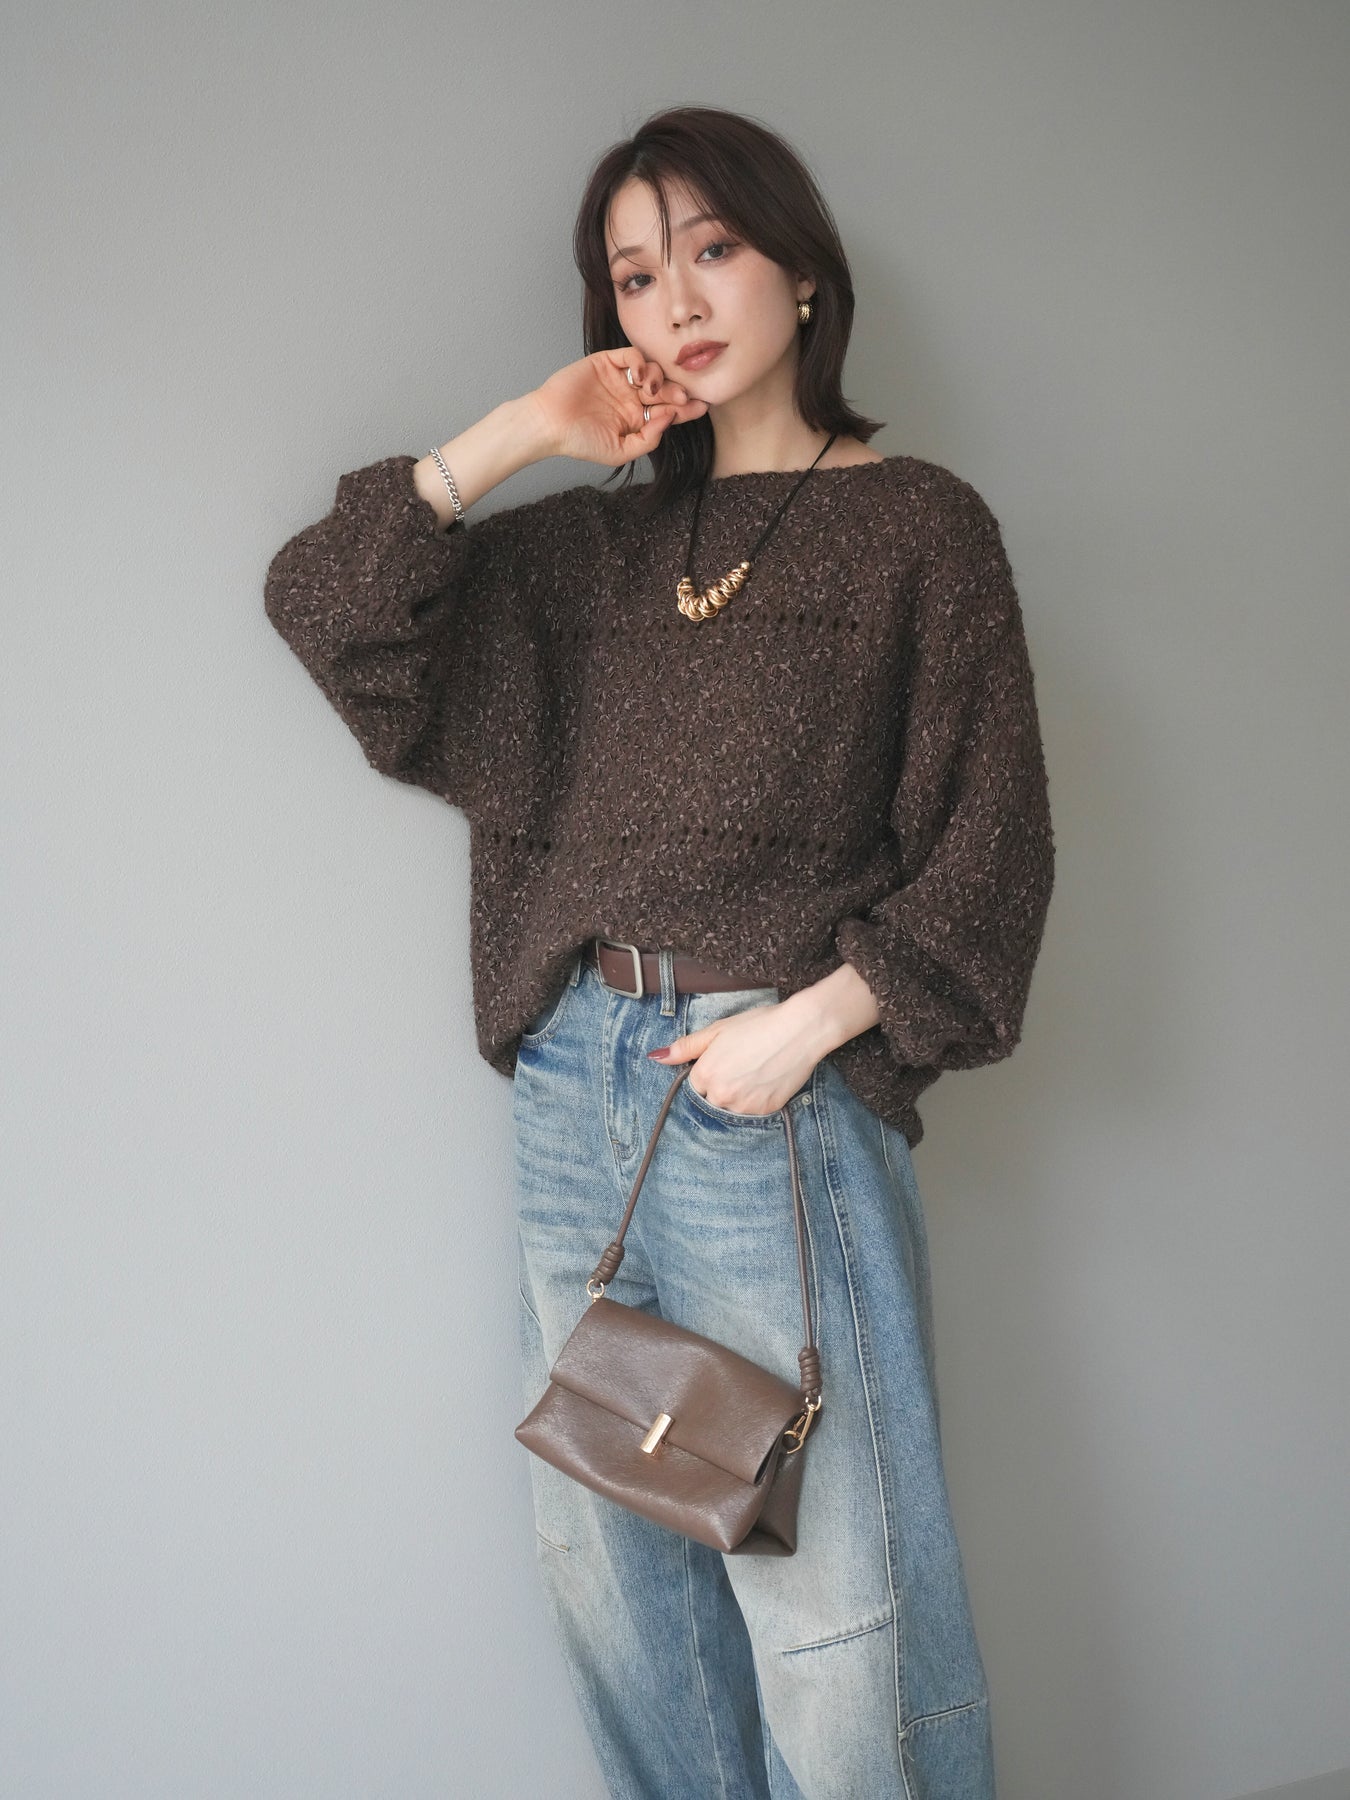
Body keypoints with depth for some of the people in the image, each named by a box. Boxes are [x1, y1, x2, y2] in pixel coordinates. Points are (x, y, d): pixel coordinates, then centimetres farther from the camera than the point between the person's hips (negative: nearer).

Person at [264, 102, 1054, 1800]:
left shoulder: (920, 527, 2)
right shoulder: (594, 542, 14)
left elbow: (990, 842, -3)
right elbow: (319, 598, 7)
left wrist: (808, 1021, -12)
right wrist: (519, 433, 0)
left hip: (777, 1089, -5)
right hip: (572, 1087, 5)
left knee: (823, 1587, 0)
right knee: (605, 1563, 14)